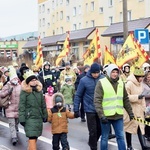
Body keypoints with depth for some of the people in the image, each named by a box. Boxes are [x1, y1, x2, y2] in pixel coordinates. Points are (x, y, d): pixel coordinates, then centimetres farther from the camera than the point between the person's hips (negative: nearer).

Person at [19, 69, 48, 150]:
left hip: (39, 118, 6)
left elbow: (43, 105, 17)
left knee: (34, 137, 10)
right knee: (32, 138, -11)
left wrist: (45, 116, 18)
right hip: (29, 118, -6)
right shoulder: (24, 92, -8)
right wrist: (22, 119, -13)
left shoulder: (39, 91, 10)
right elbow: (21, 106, -9)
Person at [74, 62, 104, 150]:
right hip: (90, 110, -3)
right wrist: (76, 109, -4)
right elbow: (78, 95, -3)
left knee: (100, 129, 14)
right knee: (93, 131, 1)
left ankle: (92, 142, 39)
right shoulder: (84, 80, -10)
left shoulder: (103, 79, -3)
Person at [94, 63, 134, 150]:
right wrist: (101, 115, -20)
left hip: (119, 116, 4)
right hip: (106, 116, -4)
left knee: (121, 137, 9)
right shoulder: (101, 83, -8)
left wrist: (130, 112, 13)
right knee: (105, 137, 8)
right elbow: (97, 101, -13)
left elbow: (125, 99, 15)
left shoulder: (121, 83, 8)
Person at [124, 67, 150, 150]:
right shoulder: (129, 84, -15)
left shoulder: (140, 84, 9)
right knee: (129, 127, 6)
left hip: (139, 109, 6)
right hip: (130, 109, -6)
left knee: (140, 127, 0)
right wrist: (137, 97, -25)